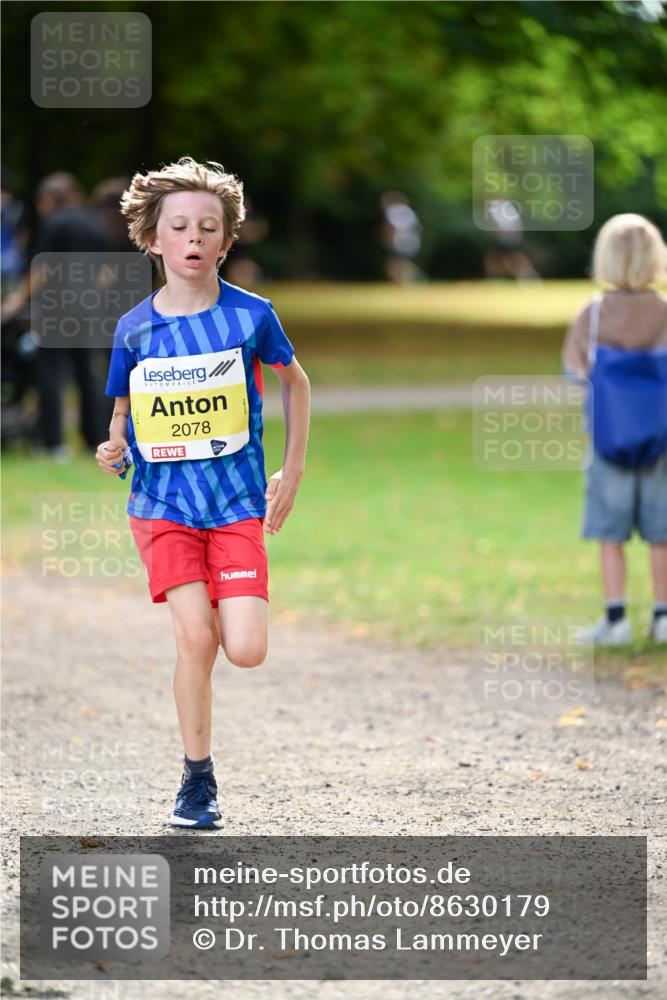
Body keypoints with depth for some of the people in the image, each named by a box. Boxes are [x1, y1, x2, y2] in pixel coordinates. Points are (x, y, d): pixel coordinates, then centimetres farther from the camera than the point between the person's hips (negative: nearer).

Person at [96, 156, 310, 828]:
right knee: (194, 638, -15)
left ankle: (227, 607, 25)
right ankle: (196, 779, 2)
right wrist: (114, 449, -9)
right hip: (163, 502, 0)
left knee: (245, 651, -13)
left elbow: (295, 383, 13)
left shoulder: (250, 315, -3)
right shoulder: (135, 329, 0)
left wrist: (291, 476, 11)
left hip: (237, 502, 0)